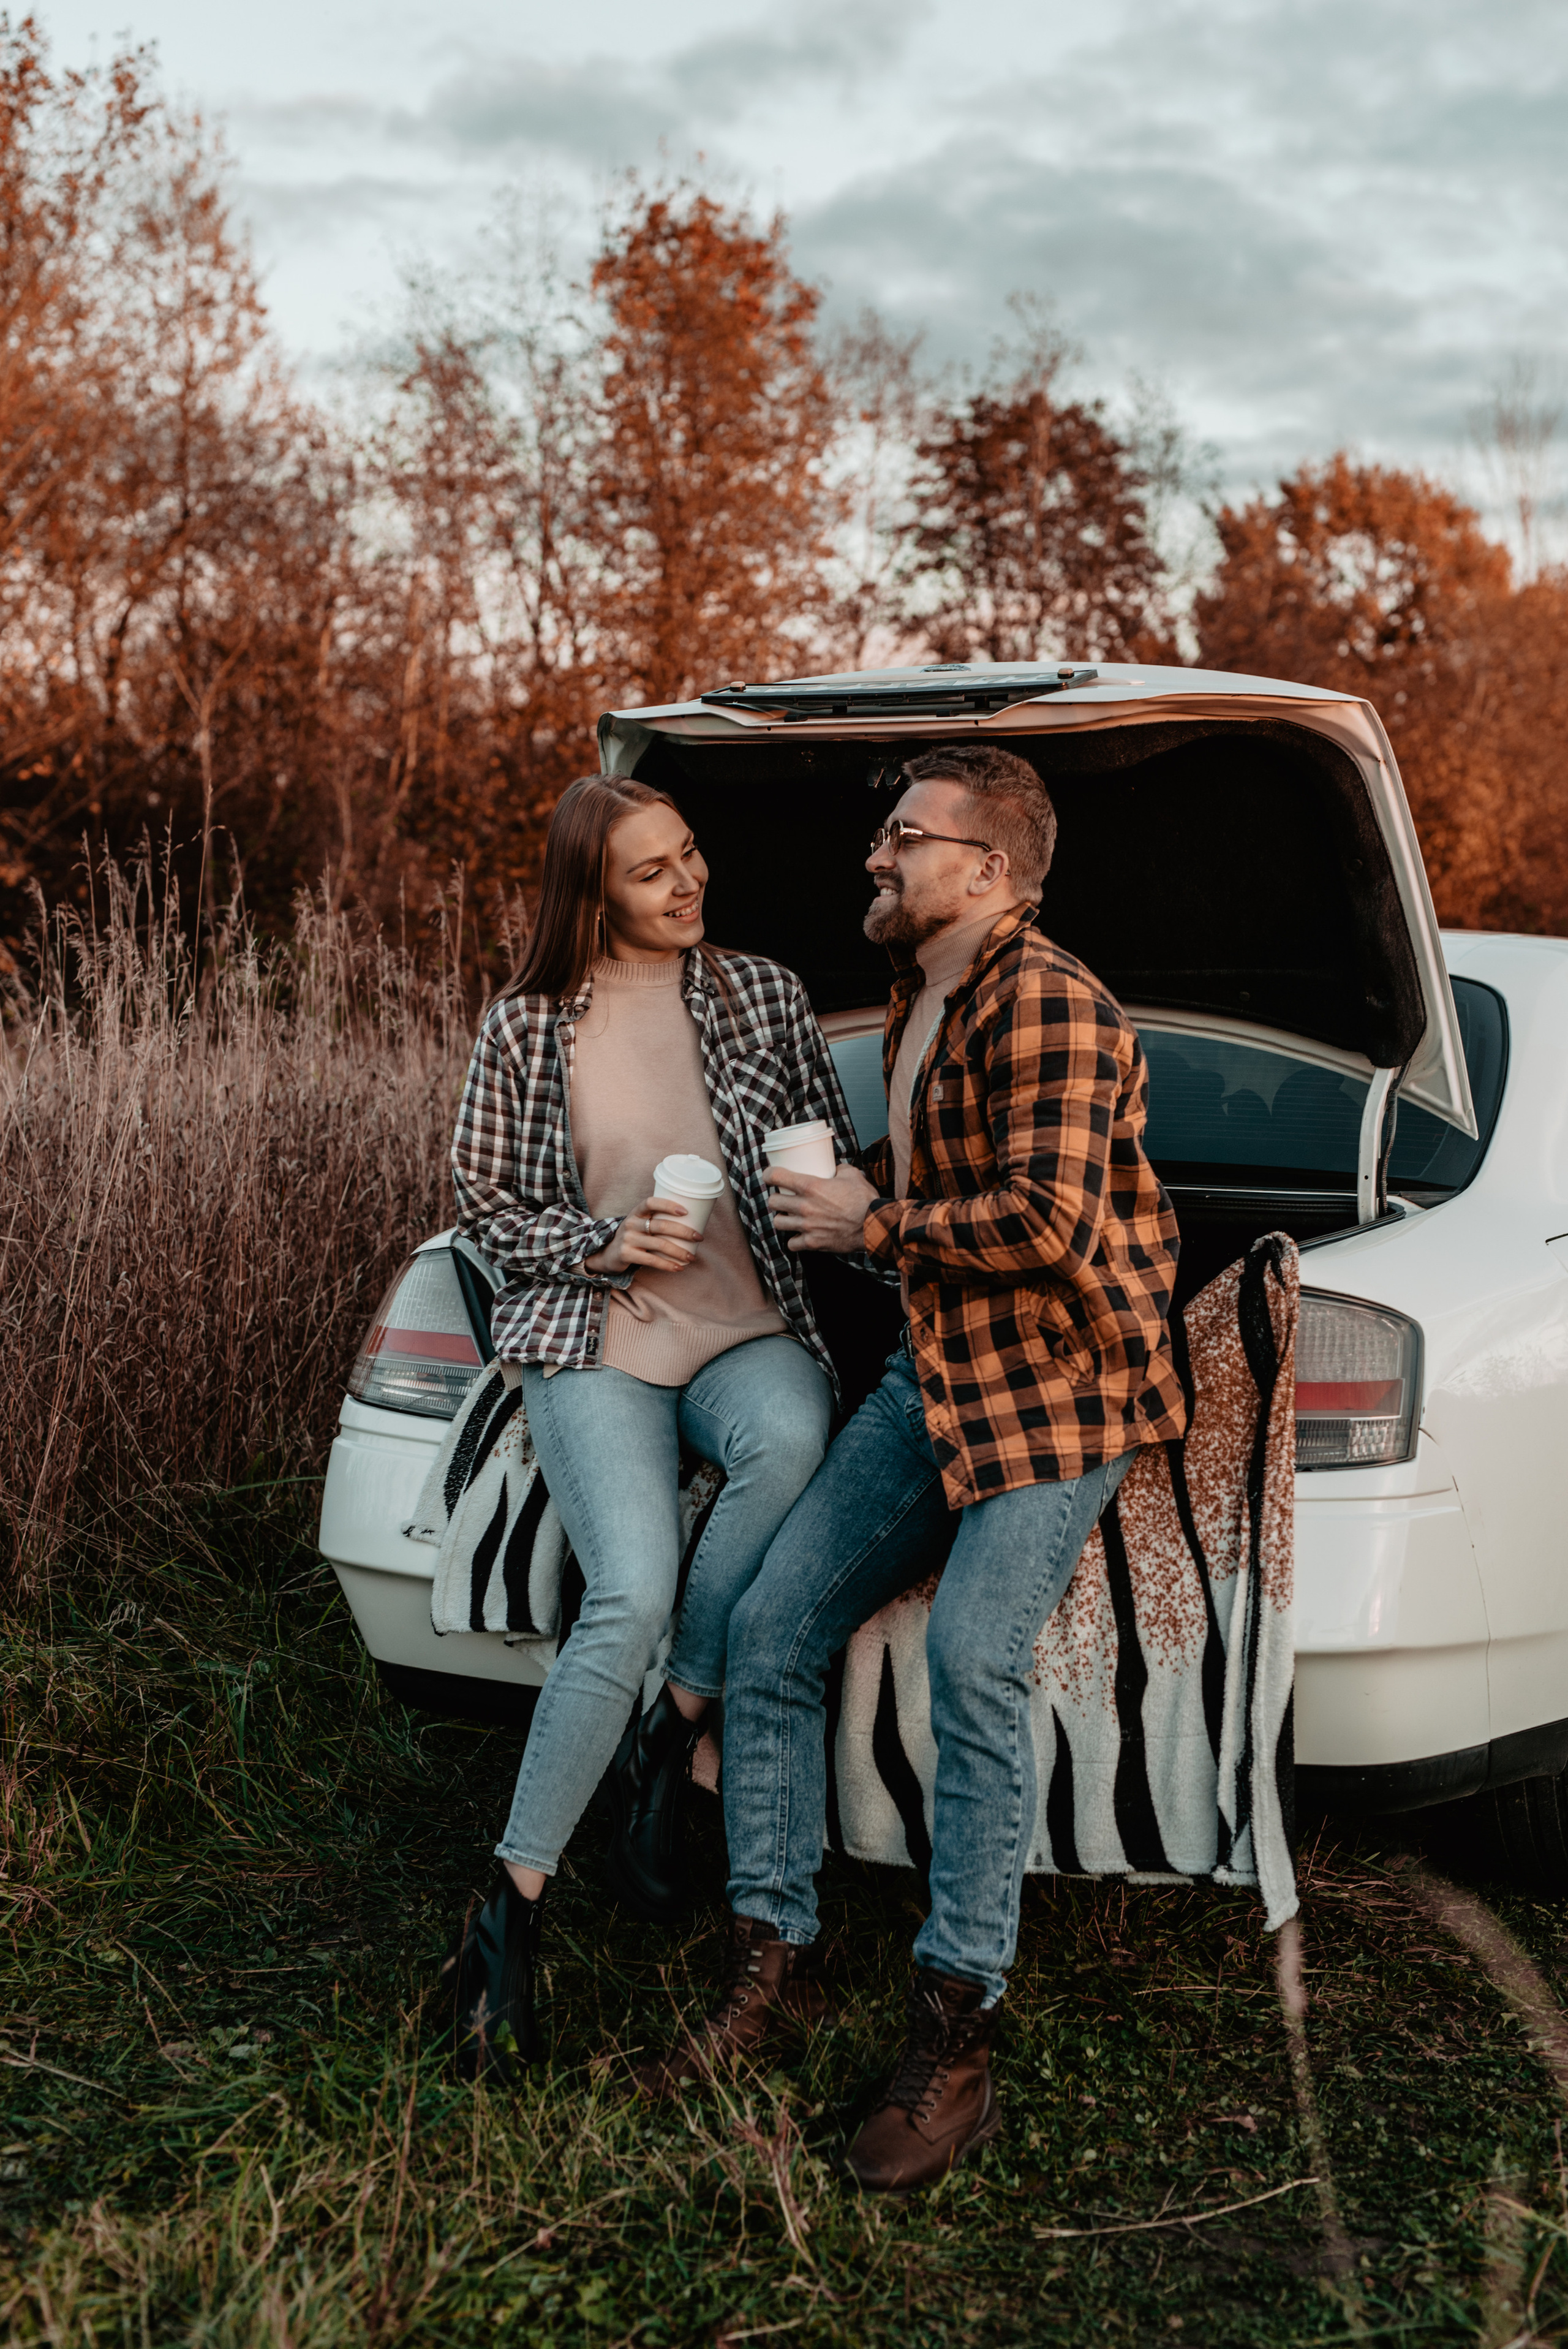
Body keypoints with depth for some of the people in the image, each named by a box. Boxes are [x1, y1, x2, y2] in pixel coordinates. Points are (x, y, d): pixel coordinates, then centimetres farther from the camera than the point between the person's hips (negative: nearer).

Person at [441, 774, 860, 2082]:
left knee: (790, 1439, -36)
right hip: (592, 1345, -1)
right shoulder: (527, 1031, 3)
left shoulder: (764, 997, 8)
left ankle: (668, 1737, -15)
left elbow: (838, 1163, 15)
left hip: (751, 1332, 2)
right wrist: (602, 1246, -7)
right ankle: (513, 1912, -10)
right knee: (632, 1596, -25)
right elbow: (482, 1203, 9)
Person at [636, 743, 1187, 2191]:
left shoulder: (1048, 1005, -16)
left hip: (1062, 1383, -9)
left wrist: (878, 1225, -14)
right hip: (937, 1373, 9)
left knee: (974, 1656, -25)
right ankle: (776, 1962, 12)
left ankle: (954, 2046, -13)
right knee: (772, 1626, -1)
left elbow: (1049, 1217, -26)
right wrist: (860, 1186, 14)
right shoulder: (916, 1008, 16)